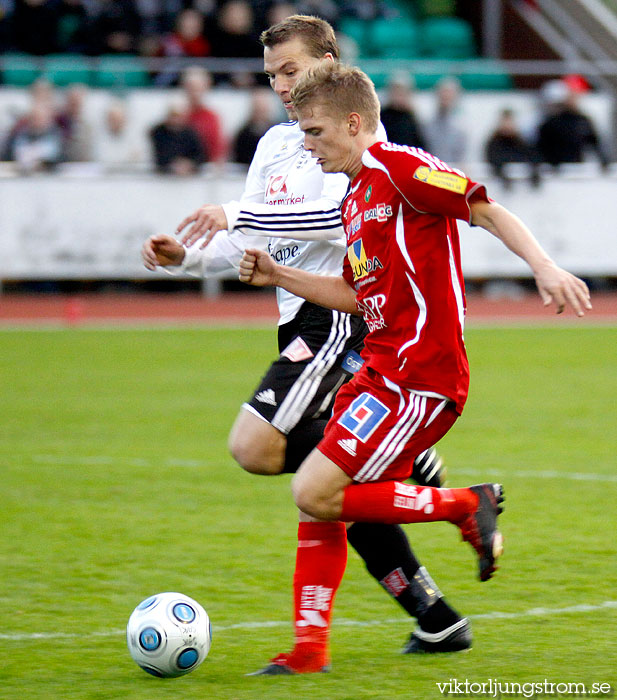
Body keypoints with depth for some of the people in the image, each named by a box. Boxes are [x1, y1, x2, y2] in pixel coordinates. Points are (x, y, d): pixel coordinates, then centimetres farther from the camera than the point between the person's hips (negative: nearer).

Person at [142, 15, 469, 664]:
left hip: (343, 313, -9)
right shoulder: (274, 144, 19)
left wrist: (238, 216, -22)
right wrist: (186, 256, 2)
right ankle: (436, 618, 12)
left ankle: (408, 460, -12)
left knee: (255, 448, -25)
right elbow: (247, 246, 20)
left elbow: (344, 215, -22)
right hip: (303, 320, 9)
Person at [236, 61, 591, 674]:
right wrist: (277, 276, 18)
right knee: (317, 506, 8)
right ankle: (308, 649, 13)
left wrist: (544, 266, -27)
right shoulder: (353, 200, 18)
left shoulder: (396, 165, -10)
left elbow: (486, 210, -15)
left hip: (419, 379, -10)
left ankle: (466, 506, -4)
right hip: (379, 370, 10)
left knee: (315, 494, -15)